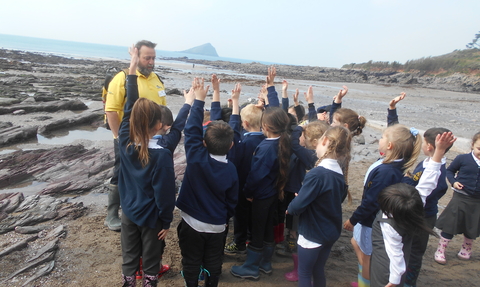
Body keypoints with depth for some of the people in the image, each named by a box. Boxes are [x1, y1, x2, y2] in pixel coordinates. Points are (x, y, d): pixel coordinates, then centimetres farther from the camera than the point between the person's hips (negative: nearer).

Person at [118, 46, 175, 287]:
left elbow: (129, 106, -6)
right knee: (150, 260, 15)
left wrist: (132, 66, 0)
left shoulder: (124, 142, -14)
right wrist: (166, 222, -6)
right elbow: (164, 193, -21)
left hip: (128, 213, 4)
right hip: (151, 218, -4)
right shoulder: (162, 155, -27)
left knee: (129, 258, 20)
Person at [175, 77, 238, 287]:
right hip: (217, 226, 3)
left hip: (192, 223, -2)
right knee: (213, 264, 20)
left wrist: (199, 100, -11)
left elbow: (192, 129, -16)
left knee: (191, 263, 16)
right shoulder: (231, 169, -12)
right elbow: (231, 200, 0)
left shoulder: (196, 158, -22)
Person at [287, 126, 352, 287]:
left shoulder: (317, 174, -26)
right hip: (331, 231, 7)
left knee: (304, 273, 10)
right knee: (318, 270, 22)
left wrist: (290, 208, -2)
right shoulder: (340, 174, -1)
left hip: (312, 233, -7)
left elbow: (298, 206, -26)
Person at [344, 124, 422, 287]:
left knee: (367, 256, 12)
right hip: (375, 217, 10)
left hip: (372, 222, -10)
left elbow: (370, 202, -27)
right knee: (356, 243, 28)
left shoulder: (385, 171, -34)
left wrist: (353, 220, -16)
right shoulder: (398, 165, -7)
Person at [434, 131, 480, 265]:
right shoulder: (463, 159, -11)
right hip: (460, 198, -3)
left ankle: (466, 250, 42)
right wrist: (453, 182, -14)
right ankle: (440, 250, 17)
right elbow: (450, 170, 2)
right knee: (450, 225, 4)